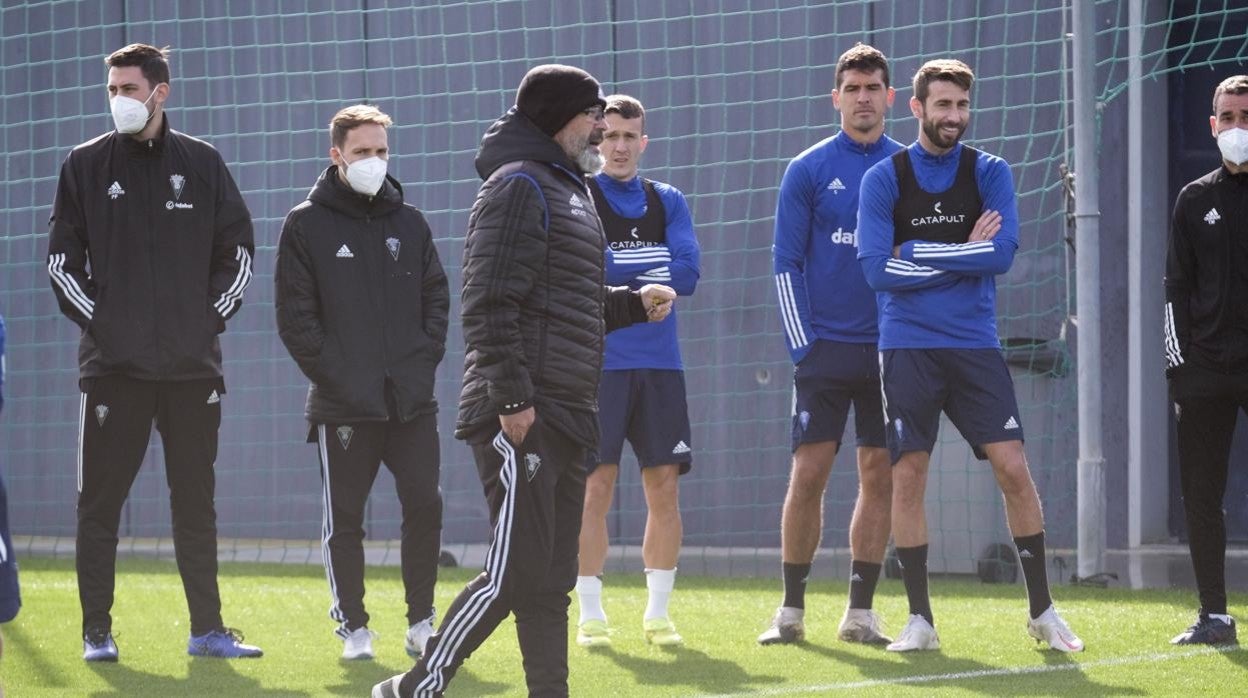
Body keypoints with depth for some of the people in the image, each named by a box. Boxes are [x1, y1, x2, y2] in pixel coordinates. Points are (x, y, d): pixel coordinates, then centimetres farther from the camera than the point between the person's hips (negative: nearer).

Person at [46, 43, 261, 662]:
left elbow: (238, 251, 12)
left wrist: (211, 316, 1)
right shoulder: (87, 166, 3)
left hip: (193, 364, 1)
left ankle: (207, 629, 11)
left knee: (196, 501, 6)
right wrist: (96, 320, -6)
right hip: (114, 365, -1)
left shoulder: (202, 164, 6)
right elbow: (62, 260, 4)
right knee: (100, 500, -1)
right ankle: (97, 630, 5)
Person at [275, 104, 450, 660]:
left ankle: (421, 622, 11)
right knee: (344, 519, 3)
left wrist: (427, 354, 0)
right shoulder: (306, 224, -1)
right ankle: (353, 627, 11)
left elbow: (436, 295, 14)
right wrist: (329, 371, -11)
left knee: (425, 505, 0)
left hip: (412, 399, 3)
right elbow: (295, 316, -4)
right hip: (343, 402, -3)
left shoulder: (410, 223, 10)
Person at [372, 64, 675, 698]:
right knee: (514, 572, -12)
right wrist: (511, 398, -22)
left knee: (551, 577, 8)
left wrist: (634, 303, 16)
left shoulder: (572, 193, 21)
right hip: (522, 418, -10)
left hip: (565, 416, 10)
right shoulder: (520, 188, -10)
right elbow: (492, 303, -18)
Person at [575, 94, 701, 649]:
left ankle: (657, 613, 10)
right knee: (595, 487, -5)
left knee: (664, 488, 1)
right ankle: (590, 616, 2)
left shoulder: (667, 202, 12)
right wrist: (652, 265, -11)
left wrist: (615, 271, -10)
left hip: (659, 363, 3)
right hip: (597, 364, -3)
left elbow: (687, 274, -3)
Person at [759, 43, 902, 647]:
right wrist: (802, 344, -6)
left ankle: (859, 613, 8)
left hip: (890, 349, 2)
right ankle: (791, 611, 3)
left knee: (880, 477, 2)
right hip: (825, 346, -2)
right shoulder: (808, 170, 1)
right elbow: (786, 263, 1)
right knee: (808, 474, -5)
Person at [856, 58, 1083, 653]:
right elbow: (876, 268, -8)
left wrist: (917, 252, -11)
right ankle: (919, 620, 5)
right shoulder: (884, 179, 2)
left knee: (1014, 469, -6)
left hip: (974, 345, 1)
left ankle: (1041, 610, 4)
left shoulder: (990, 173, 6)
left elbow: (1003, 254, -8)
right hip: (907, 347, -1)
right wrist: (964, 255, -7)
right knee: (907, 476, -3)